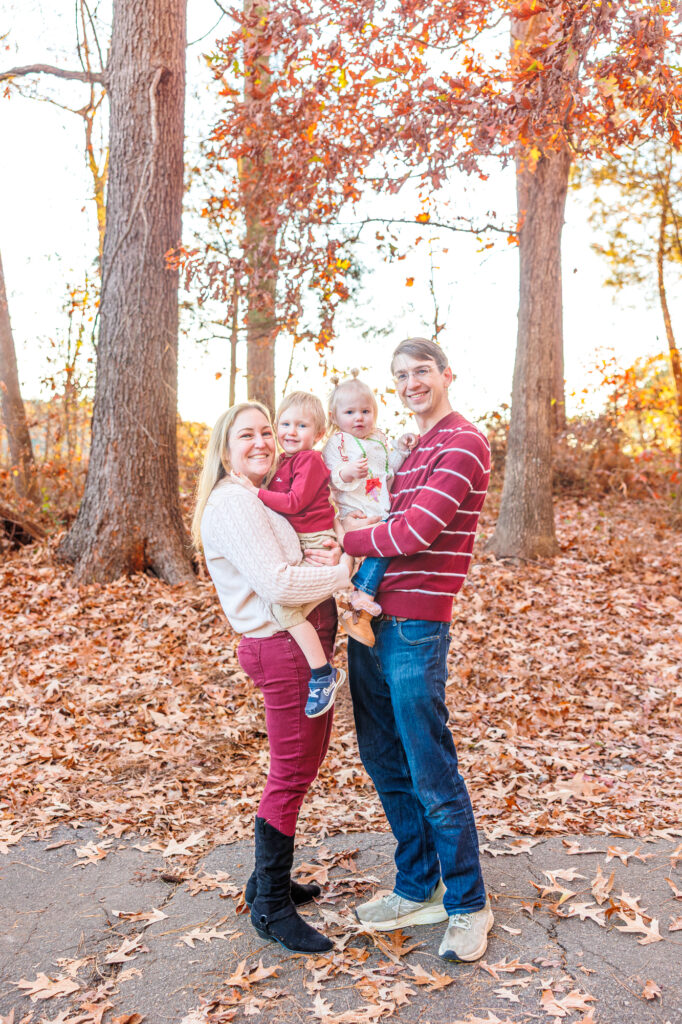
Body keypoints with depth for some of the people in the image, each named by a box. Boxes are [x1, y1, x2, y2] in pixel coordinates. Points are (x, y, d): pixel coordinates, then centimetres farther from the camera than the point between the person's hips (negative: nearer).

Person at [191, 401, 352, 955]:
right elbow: (278, 584, -24)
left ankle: (269, 880, 36)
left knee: (302, 766, 19)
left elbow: (300, 561, 20)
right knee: (291, 777, 0)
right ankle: (271, 908, 17)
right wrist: (343, 571, -12)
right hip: (283, 647, -10)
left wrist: (330, 557, -2)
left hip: (308, 641, 10)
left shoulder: (261, 499, 18)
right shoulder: (233, 503, -15)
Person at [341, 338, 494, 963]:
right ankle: (417, 889, 31)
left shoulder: (463, 443, -9)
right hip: (370, 619, 9)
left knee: (432, 776, 1)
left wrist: (340, 540, -7)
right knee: (385, 765, 15)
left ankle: (468, 905, 20)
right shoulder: (411, 451, 20)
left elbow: (412, 534, -18)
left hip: (414, 628, -9)